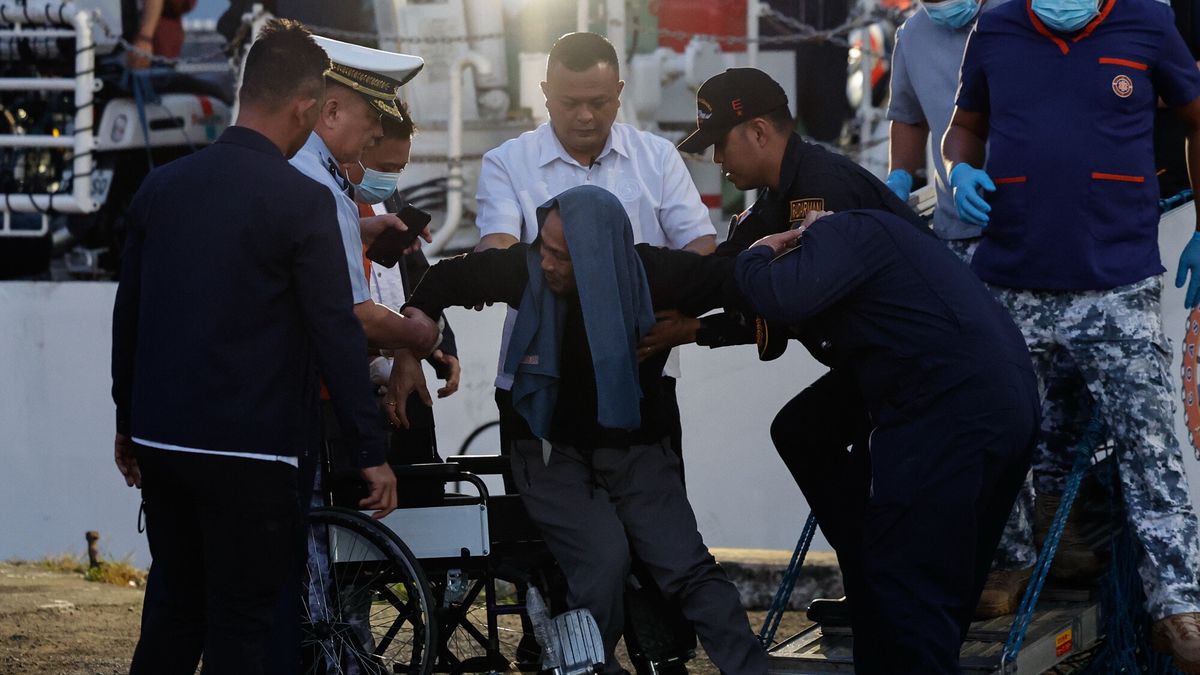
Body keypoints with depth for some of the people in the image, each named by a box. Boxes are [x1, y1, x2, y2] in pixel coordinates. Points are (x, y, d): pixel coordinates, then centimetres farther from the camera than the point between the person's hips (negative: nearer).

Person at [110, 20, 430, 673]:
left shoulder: (161, 187, 6)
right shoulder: (302, 202, -12)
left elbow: (127, 315, 13)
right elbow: (336, 332, -13)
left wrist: (128, 422, 24)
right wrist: (370, 452, -7)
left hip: (159, 443, 6)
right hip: (249, 449, -6)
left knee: (172, 607, 17)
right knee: (241, 620, 2)